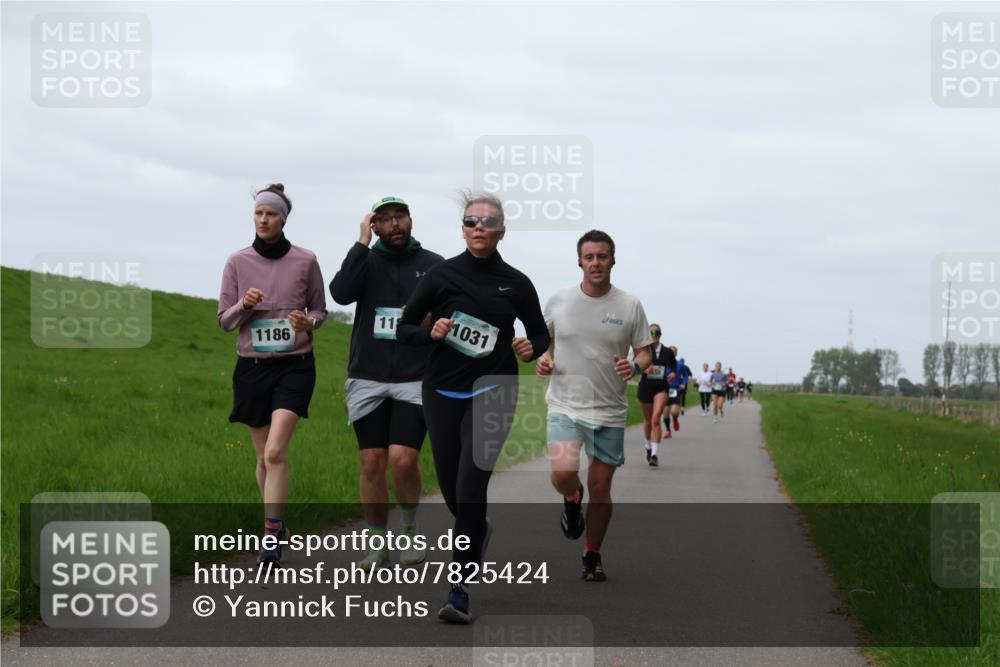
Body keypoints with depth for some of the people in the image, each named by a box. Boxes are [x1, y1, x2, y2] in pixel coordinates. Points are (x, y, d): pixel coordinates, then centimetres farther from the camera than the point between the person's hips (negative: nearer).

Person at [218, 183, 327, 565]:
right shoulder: (238, 262, 1)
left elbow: (320, 310, 10)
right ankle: (277, 524, 29)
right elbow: (224, 321, 4)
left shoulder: (305, 261, -2)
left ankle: (270, 538, -17)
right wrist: (244, 305, -16)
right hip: (252, 365, 2)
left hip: (294, 365, -2)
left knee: (275, 451, -17)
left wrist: (308, 322, -13)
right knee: (264, 456, 9)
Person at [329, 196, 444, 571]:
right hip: (368, 379, 1)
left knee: (403, 459, -15)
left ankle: (409, 528, 10)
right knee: (372, 463, 1)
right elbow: (340, 293, -13)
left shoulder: (435, 266, 6)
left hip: (416, 380, -1)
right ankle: (378, 544, 13)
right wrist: (362, 243, -13)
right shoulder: (366, 261, 7)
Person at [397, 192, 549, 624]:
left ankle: (460, 592, -11)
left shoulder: (515, 283, 2)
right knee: (450, 488, 10)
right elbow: (404, 328, 4)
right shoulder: (442, 275, 0)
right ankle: (478, 532, 47)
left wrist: (531, 349, -10)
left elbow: (541, 335, 12)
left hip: (492, 393, -2)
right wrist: (431, 333, -16)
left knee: (469, 487, -13)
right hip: (442, 392, 2)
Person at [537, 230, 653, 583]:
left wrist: (635, 367, -16)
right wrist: (543, 359, -6)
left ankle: (593, 555, 25)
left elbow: (645, 353, 6)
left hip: (610, 411, 1)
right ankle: (572, 500, 14)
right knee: (563, 474, -23)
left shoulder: (630, 305, 0)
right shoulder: (558, 301, 1)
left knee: (600, 488, 5)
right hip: (565, 405, -1)